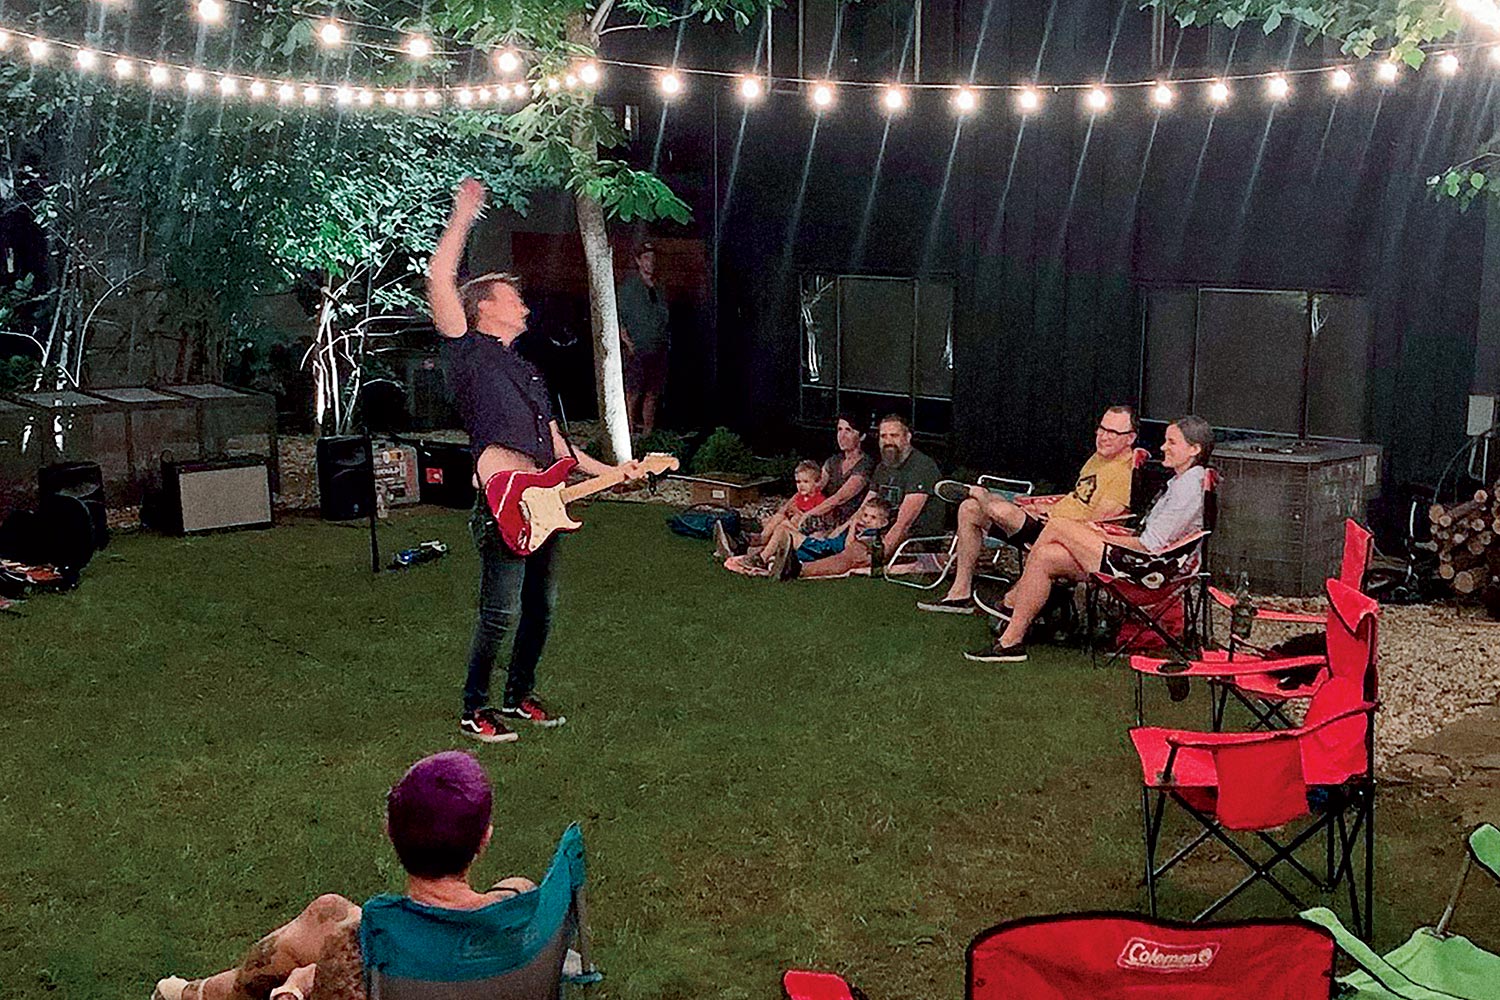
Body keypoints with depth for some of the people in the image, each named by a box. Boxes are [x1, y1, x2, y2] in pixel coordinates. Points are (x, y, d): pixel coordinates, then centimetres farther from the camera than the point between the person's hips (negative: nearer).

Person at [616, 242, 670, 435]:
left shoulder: (658, 288, 17)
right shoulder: (628, 286, -2)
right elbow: (617, 318, -6)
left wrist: (667, 342, 12)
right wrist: (628, 342, -13)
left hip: (658, 350, 6)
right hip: (637, 350, -6)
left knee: (653, 393, 8)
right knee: (633, 392, -10)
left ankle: (648, 431, 14)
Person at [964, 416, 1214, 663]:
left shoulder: (1189, 488, -14)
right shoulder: (1180, 482, 18)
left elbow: (1150, 545, -18)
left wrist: (1106, 538, -5)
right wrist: (1106, 533, 8)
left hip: (1146, 568, -10)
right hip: (1141, 561, 10)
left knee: (1057, 526, -11)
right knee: (1046, 557, -1)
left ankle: (1010, 603, -1)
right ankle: (1012, 640, 0)